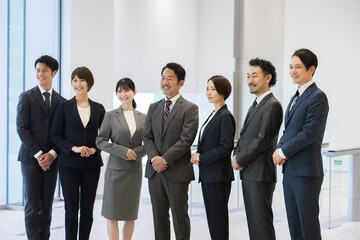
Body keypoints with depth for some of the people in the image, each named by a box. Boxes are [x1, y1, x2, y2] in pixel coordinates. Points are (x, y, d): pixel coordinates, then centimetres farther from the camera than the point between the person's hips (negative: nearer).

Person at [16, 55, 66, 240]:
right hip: (30, 159, -3)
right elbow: (22, 128, -6)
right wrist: (38, 155, -12)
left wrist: (52, 154, -8)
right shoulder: (27, 97, 1)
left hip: (51, 160, 3)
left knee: (46, 206, 6)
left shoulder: (61, 102, 10)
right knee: (32, 205, -3)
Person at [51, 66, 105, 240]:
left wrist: (94, 149, -9)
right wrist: (73, 148, -15)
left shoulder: (98, 109, 7)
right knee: (71, 209, -1)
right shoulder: (64, 108, 1)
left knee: (87, 209, 5)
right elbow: (55, 135, -1)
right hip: (69, 164, -2)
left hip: (91, 164, 2)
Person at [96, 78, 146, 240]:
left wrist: (137, 152, -10)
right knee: (112, 214, -2)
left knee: (131, 214, 7)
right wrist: (123, 151, -12)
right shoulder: (111, 116, 1)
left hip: (135, 170, 3)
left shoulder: (143, 117, 9)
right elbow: (100, 141, -2)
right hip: (115, 169, -2)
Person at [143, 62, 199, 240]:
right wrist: (154, 158, -10)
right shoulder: (153, 107, 14)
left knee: (180, 216, 0)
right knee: (159, 217, 11)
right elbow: (147, 137, 8)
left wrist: (165, 159, -17)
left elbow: (185, 140, -12)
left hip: (177, 172, -5)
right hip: (155, 171, 5)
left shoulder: (190, 109, -4)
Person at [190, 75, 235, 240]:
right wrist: (198, 155, 2)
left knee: (218, 218, -3)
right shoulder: (213, 115, 16)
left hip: (218, 175, -9)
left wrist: (202, 158, -14)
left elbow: (226, 147, -19)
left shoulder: (225, 116, -13)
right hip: (207, 175, 9)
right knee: (211, 218, 11)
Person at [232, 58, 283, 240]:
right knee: (253, 221, 12)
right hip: (248, 173, 9)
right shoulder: (255, 105, 20)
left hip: (260, 174, -9)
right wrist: (236, 155, 0)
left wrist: (240, 160, -11)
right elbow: (244, 135, 19)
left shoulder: (272, 105, -11)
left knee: (262, 224, -7)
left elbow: (263, 139, -18)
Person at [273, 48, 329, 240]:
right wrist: (279, 150, 1)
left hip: (306, 173, -9)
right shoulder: (296, 98, 19)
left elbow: (310, 133, -18)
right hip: (289, 172, 9)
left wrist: (283, 152, -12)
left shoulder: (318, 97, -11)